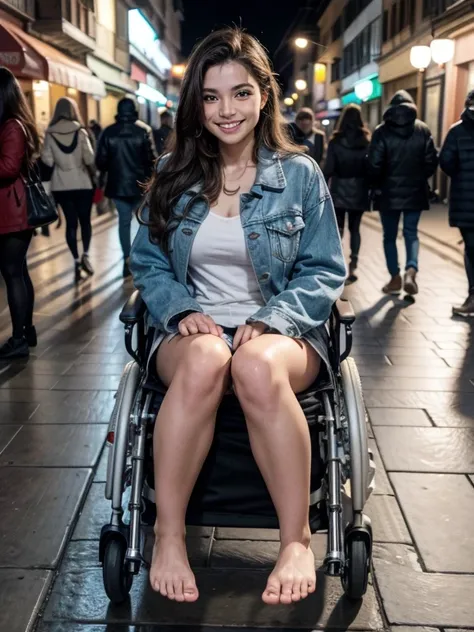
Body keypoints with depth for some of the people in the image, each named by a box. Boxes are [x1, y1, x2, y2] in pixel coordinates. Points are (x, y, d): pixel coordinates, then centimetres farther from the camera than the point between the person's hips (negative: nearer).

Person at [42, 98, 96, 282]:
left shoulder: (50, 133, -2)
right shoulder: (80, 131, -8)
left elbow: (47, 160, -4)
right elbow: (89, 158, -11)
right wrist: (93, 171, 7)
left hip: (61, 184, 2)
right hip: (82, 182, -2)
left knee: (70, 222, 7)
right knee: (85, 220, 11)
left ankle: (76, 261, 4)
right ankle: (85, 255, -4)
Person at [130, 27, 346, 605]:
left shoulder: (300, 174, 3)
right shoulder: (174, 173, 8)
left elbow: (324, 272, 3)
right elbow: (147, 262, 10)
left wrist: (271, 321, -14)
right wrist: (181, 310, -10)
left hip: (281, 331, -1)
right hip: (193, 330, 1)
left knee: (257, 366, -38)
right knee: (205, 360, -37)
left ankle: (297, 540, -24)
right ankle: (168, 536, -23)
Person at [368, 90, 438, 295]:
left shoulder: (382, 131, -6)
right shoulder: (423, 130, 1)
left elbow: (375, 164, -10)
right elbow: (432, 162, 0)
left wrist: (378, 185, 7)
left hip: (390, 192, -2)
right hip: (415, 192, 2)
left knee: (389, 236, 11)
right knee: (411, 233, 9)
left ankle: (395, 278, 13)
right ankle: (411, 271, -13)